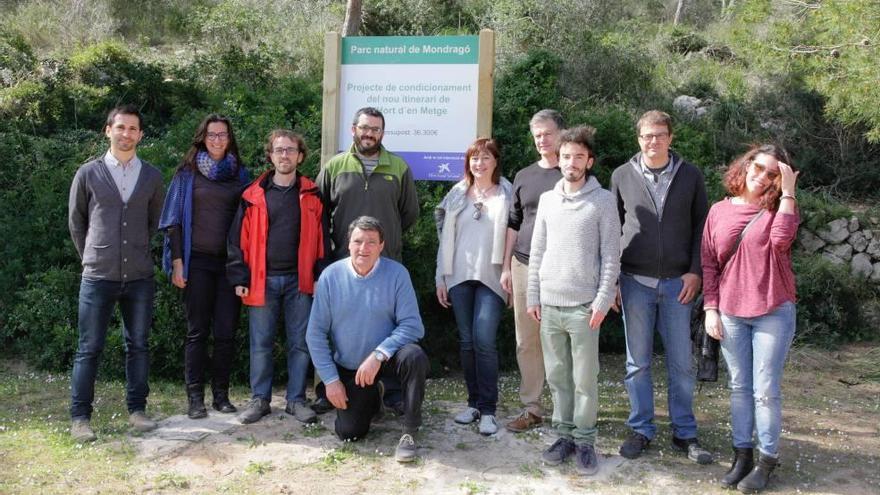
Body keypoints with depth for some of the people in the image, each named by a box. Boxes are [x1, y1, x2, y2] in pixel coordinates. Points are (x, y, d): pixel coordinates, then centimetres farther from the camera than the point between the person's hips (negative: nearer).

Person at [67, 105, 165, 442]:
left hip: (140, 277, 2)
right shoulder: (88, 173, 1)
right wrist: (91, 258, 11)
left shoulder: (152, 176, 5)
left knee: (138, 345, 8)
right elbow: (76, 221, 9)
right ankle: (80, 416, 11)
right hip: (98, 277, -2)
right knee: (89, 348, 2)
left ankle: (136, 409, 20)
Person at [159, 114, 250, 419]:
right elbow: (174, 219, 2)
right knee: (197, 331, 2)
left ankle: (221, 394, 14)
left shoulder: (240, 174, 10)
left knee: (226, 332, 3)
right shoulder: (188, 173, 4)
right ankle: (195, 397, 9)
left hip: (230, 261, 2)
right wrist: (177, 262, -6)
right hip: (198, 260, -2)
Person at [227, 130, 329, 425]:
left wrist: (320, 276, -1)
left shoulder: (312, 196, 6)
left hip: (299, 280, 0)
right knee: (260, 344, 6)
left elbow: (321, 239, 6)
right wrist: (239, 278, -2)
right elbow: (238, 238, 4)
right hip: (262, 281, 0)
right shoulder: (253, 195, 5)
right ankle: (259, 399, 18)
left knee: (300, 343, 5)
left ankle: (296, 400, 16)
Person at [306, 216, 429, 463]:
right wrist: (330, 379, -10)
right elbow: (316, 334, -7)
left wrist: (378, 355, -30)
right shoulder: (331, 276, -11)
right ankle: (373, 397, 31)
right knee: (348, 433, -3)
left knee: (414, 356, -33)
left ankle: (409, 432, -14)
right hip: (348, 367, 2)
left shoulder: (396, 273, -15)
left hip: (386, 358, -2)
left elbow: (413, 325, -18)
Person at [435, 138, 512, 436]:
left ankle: (487, 410, -1)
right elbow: (446, 237, 11)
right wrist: (441, 278, 8)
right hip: (459, 277, 4)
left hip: (491, 278, -3)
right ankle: (473, 402, 19)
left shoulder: (507, 194, 2)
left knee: (484, 341, -11)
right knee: (467, 342, 7)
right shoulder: (457, 194, 10)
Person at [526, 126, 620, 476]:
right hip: (549, 304, 4)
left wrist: (603, 300, -10)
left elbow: (611, 255, -4)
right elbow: (537, 251, 12)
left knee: (585, 378, 2)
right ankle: (564, 434, 22)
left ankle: (585, 440, 15)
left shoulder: (603, 200, -2)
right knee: (557, 376, 10)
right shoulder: (547, 199, 9)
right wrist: (533, 296, 8)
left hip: (584, 305, -4)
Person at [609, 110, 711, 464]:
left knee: (681, 363, 6)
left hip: (678, 283, 0)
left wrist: (695, 271, -5)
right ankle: (641, 430, 20)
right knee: (637, 362, 7)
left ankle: (685, 433, 20)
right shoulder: (622, 176, 3)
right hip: (635, 281, 0)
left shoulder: (690, 176, 3)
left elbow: (701, 226, 5)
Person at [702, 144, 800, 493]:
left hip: (773, 313, -2)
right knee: (739, 387, 11)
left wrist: (787, 192, -17)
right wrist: (710, 309, 0)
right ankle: (742, 454, 21)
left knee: (766, 390, 2)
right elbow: (708, 263, 6)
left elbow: (781, 239, -21)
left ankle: (767, 460, 14)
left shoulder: (780, 209, 1)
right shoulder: (719, 211, 6)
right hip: (729, 314, 2)